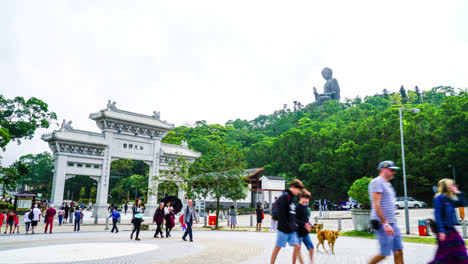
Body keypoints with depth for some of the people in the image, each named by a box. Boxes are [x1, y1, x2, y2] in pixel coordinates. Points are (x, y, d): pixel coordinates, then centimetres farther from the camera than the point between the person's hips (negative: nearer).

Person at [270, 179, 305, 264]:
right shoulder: (284, 197, -14)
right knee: (278, 247, 2)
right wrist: (287, 228, -17)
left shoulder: (292, 198, 13)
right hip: (284, 229, -8)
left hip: (292, 229, 8)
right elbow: (281, 215, -18)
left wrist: (294, 226, 13)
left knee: (297, 246, 5)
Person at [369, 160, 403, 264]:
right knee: (384, 253, -6)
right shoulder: (377, 182, -11)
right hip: (382, 224, -9)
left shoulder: (387, 184, 20)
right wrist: (385, 224, -23)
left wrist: (393, 222, 22)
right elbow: (376, 205, -19)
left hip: (392, 223, 9)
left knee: (399, 251, 5)